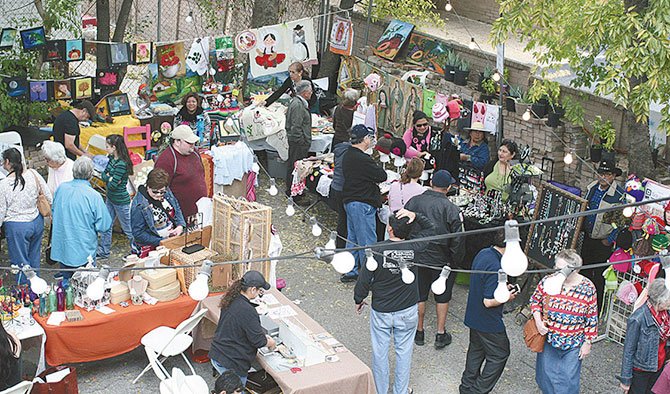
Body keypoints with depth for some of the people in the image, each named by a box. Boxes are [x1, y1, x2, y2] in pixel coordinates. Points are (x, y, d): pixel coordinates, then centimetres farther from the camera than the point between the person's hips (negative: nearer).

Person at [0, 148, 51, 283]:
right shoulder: (33, 174, -10)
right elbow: (49, 196, -3)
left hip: (17, 227, -5)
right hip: (37, 221, 5)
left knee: (21, 262, 11)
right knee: (34, 256, 23)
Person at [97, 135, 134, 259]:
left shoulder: (121, 164, -27)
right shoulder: (111, 159, 1)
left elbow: (113, 185, -26)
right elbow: (103, 175, 3)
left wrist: (108, 179, -7)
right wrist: (109, 178, -17)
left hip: (121, 201, -9)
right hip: (110, 198, 9)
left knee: (128, 229, 5)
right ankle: (103, 252, 31)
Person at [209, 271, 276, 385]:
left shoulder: (230, 301, 1)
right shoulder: (247, 311, -25)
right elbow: (258, 341, -17)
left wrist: (263, 336, 16)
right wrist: (270, 343, 4)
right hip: (231, 365, -8)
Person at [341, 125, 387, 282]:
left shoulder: (348, 155, 10)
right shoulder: (362, 159, -22)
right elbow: (382, 176, -16)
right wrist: (377, 167, 2)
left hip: (349, 200, 10)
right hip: (362, 203, -10)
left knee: (352, 238, 17)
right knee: (367, 241, -2)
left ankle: (350, 271, 25)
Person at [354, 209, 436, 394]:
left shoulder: (376, 250, -22)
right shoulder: (414, 248, -17)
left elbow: (364, 280, -13)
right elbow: (430, 227, 2)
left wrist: (359, 299, 5)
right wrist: (415, 216, -15)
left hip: (381, 311, -1)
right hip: (407, 311, 1)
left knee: (380, 352, 16)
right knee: (404, 351, 18)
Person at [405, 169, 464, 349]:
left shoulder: (413, 202, -7)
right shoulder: (450, 209, -17)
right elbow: (457, 239, -14)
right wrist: (456, 261, 2)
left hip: (416, 258, 3)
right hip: (441, 260, -3)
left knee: (419, 295, 16)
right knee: (442, 296, 15)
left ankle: (418, 332, 27)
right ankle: (441, 334, 22)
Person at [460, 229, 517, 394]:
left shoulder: (483, 253, -2)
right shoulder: (495, 267, -30)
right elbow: (489, 301, -28)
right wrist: (507, 297, -12)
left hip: (474, 316, 9)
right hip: (488, 322, -9)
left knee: (476, 349, 24)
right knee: (500, 354, 9)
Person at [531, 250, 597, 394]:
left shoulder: (588, 288, -15)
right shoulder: (547, 281, -13)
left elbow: (592, 318, -5)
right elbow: (535, 300, 5)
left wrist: (587, 343, -1)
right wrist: (538, 321, -10)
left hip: (573, 345, -2)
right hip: (549, 339, 2)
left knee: (569, 380, 6)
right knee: (546, 374, 15)